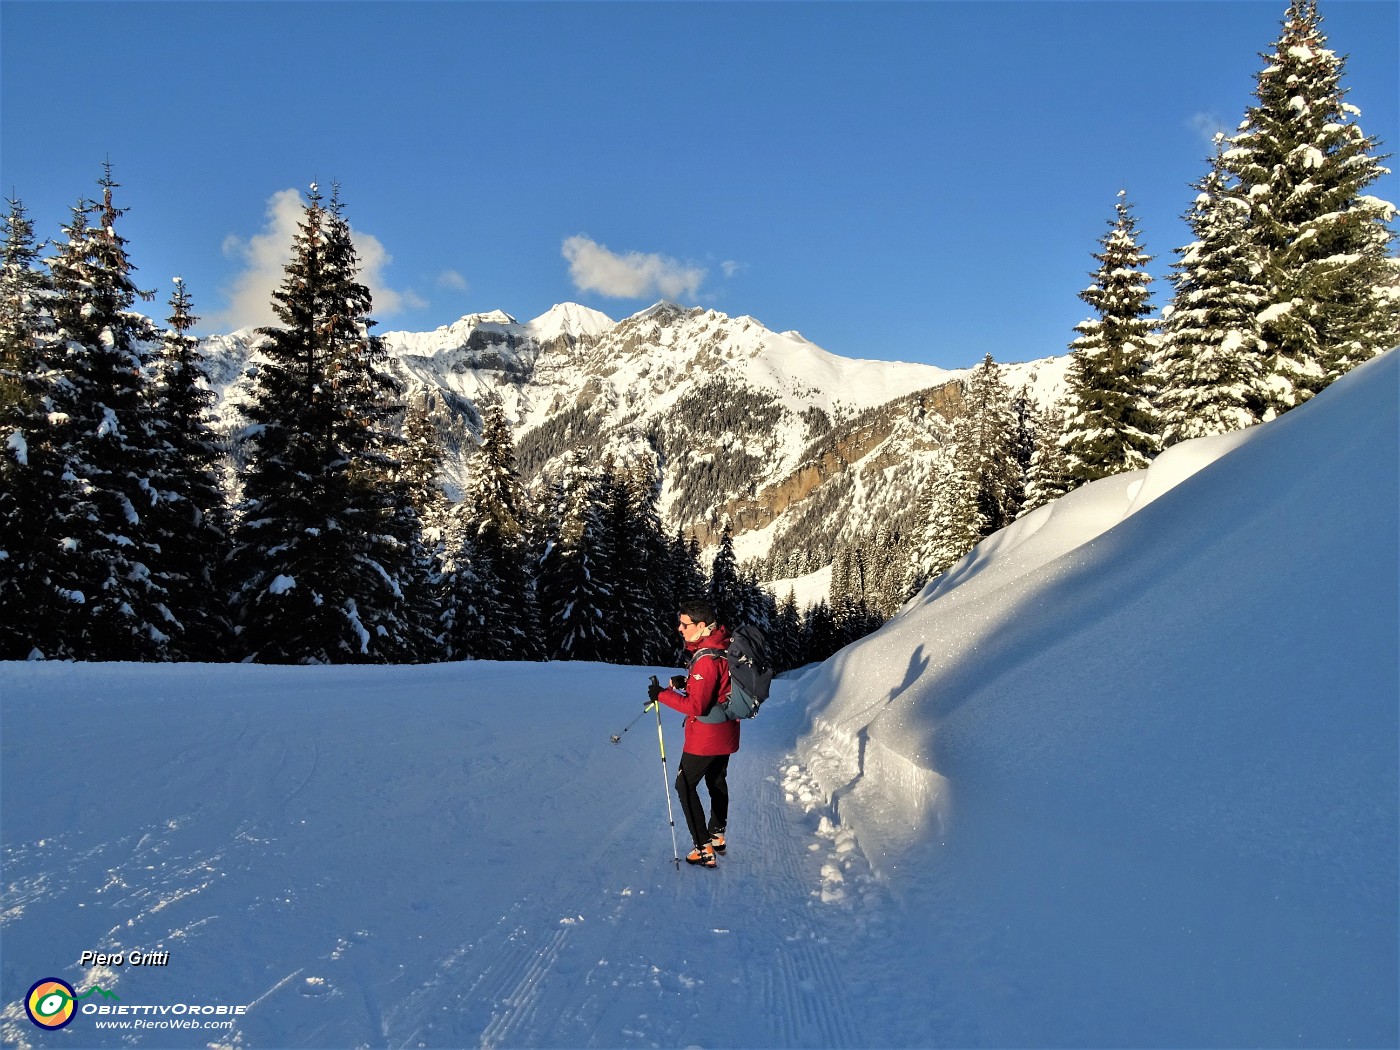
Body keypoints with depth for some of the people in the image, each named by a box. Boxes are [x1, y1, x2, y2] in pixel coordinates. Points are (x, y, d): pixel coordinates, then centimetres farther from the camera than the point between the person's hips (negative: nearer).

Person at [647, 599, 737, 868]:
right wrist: (686, 682, 3)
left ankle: (704, 848, 2)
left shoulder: (707, 659, -30)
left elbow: (696, 706, -29)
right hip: (725, 732, 9)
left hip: (705, 735, -9)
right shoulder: (722, 646, 0)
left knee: (685, 785, 3)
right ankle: (717, 836, 39)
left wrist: (662, 695, -22)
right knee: (717, 781, 24)